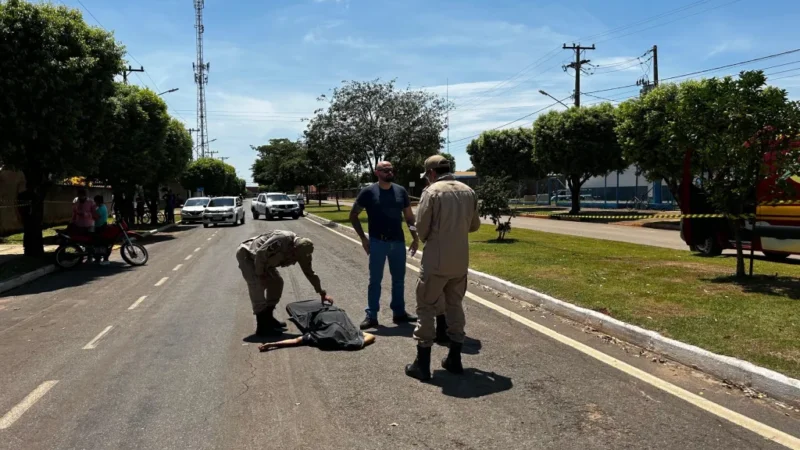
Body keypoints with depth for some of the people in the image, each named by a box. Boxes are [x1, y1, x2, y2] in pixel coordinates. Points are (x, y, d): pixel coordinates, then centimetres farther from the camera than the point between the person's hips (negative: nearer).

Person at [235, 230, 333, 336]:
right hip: (246, 253, -8)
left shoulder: (302, 252, -10)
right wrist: (260, 275, -21)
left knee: (276, 282, 6)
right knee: (257, 285, -19)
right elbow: (260, 254, -32)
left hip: (260, 259, 8)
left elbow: (310, 272, 2)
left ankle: (268, 318, 18)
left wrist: (322, 293, 3)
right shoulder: (282, 240, -36)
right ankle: (262, 327, -17)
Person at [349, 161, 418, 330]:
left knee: (399, 279, 12)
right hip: (377, 242, -3)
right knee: (375, 280, 2)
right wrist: (363, 238, -5)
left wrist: (415, 238, 6)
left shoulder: (401, 191, 5)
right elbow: (353, 215, 0)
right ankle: (371, 316, 10)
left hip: (398, 242, 4)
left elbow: (409, 217, 12)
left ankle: (399, 312, 24)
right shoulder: (368, 192, -5)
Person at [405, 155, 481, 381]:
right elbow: (475, 225, 12)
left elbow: (421, 227, -10)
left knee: (426, 308, 3)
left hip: (436, 260, -6)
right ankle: (454, 359, 22)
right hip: (461, 260, 6)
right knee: (455, 306, 16)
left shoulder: (432, 192, -12)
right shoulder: (468, 192, 5)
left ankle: (422, 364, 7)